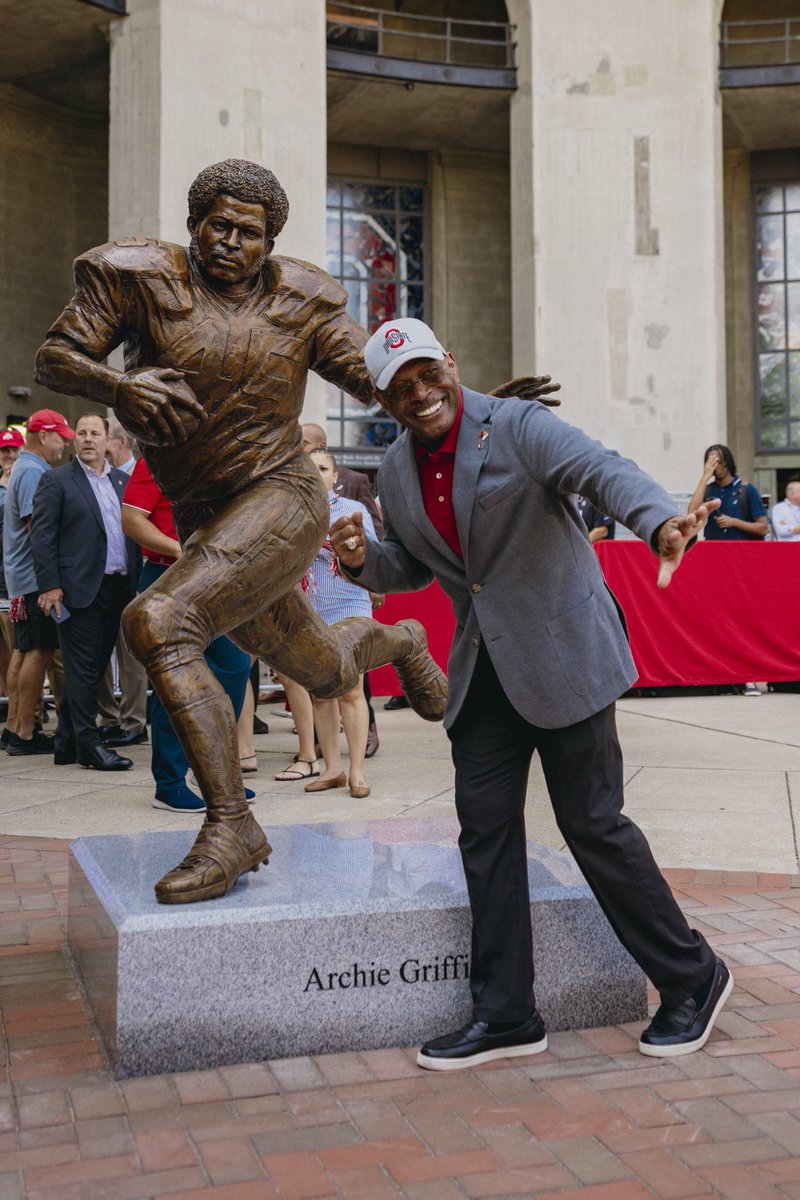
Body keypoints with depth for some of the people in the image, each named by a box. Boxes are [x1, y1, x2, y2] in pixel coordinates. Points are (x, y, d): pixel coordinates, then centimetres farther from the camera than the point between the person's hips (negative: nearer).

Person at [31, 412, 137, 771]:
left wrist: (134, 579, 6)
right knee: (83, 669, -2)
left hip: (117, 587, 6)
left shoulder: (122, 480, 15)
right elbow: (41, 536, -5)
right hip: (79, 589, -6)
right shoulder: (56, 480, 0)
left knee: (93, 668, 10)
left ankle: (67, 742, 20)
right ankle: (89, 744, 3)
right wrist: (49, 586, -13)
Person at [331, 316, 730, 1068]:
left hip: (561, 653, -6)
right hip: (483, 667, 6)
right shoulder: (396, 471, 8)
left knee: (592, 821, -2)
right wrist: (361, 558, -4)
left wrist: (660, 522, -49)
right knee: (485, 828, 4)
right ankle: (505, 1016, 17)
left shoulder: (517, 427, -11)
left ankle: (693, 979, 19)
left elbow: (604, 471, -27)